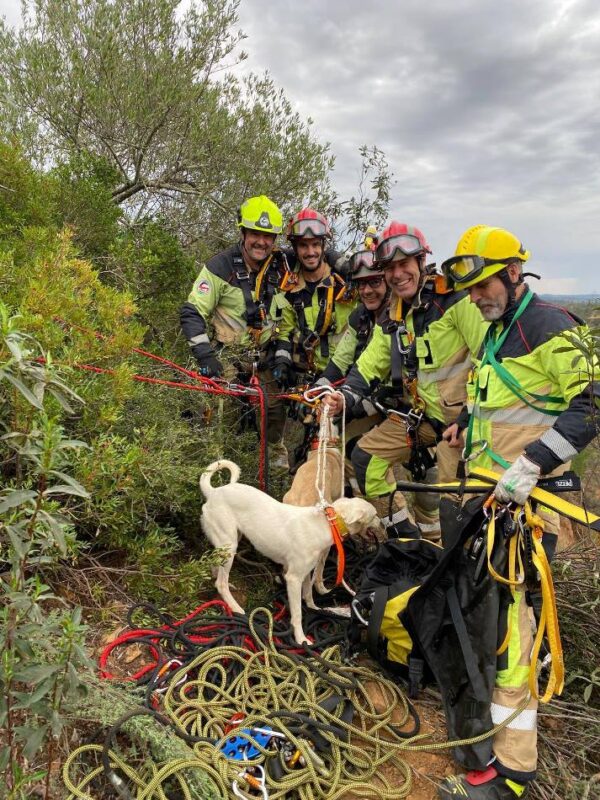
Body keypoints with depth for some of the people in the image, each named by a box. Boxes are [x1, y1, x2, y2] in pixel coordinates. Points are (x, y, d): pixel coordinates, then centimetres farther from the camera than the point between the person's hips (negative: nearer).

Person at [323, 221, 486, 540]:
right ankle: (404, 534, 16)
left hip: (461, 414, -7)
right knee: (366, 456, 5)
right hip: (420, 412, 8)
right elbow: (369, 366, 11)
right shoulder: (392, 317, 10)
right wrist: (345, 396, -7)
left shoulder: (454, 297, -14)